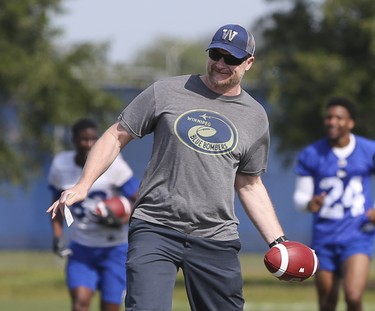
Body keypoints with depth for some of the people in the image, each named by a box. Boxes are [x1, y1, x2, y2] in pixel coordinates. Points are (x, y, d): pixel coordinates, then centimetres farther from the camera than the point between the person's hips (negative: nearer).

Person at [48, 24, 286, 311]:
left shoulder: (256, 116, 12)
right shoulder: (166, 92, 3)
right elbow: (117, 136, 7)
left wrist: (279, 242, 11)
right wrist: (82, 186, -6)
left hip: (217, 241, 3)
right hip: (154, 230, -3)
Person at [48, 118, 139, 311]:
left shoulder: (112, 163, -12)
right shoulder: (60, 166, -1)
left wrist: (120, 220, -25)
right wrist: (57, 236, 1)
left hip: (114, 250, -2)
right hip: (81, 250, 2)